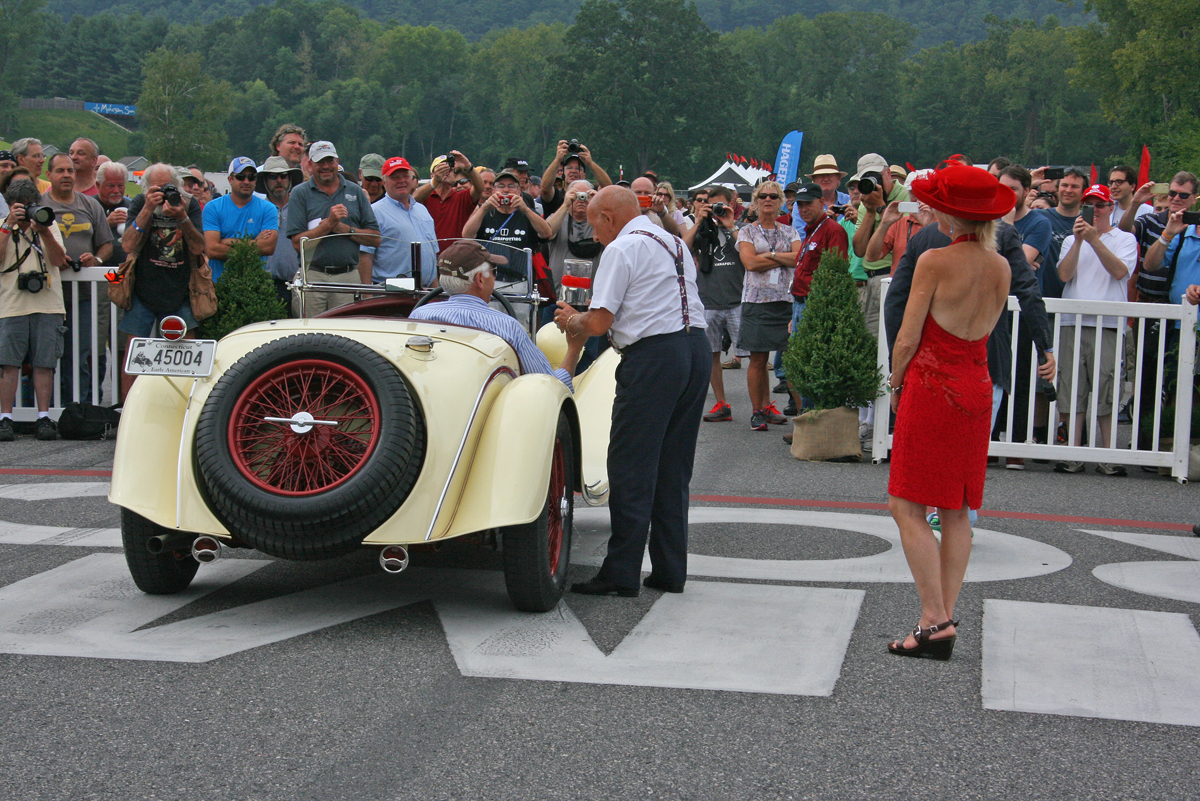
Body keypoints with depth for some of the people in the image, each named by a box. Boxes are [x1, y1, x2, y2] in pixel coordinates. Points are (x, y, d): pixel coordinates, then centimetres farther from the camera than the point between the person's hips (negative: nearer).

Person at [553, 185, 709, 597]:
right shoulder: (675, 243, 21)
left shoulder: (622, 248, -5)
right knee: (673, 468, 13)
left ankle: (621, 574, -1)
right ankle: (669, 571, 16)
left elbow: (598, 323, -10)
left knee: (631, 468, -3)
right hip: (697, 347, 8)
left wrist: (570, 321, 12)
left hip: (653, 356, -8)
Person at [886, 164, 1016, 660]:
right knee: (956, 511, 10)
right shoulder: (1001, 268, 5)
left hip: (931, 386, -7)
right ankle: (945, 620, 12)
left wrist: (896, 383, 6)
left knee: (908, 507, -2)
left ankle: (935, 621, -8)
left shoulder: (935, 261, -14)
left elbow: (907, 340, -11)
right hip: (977, 389, 7)